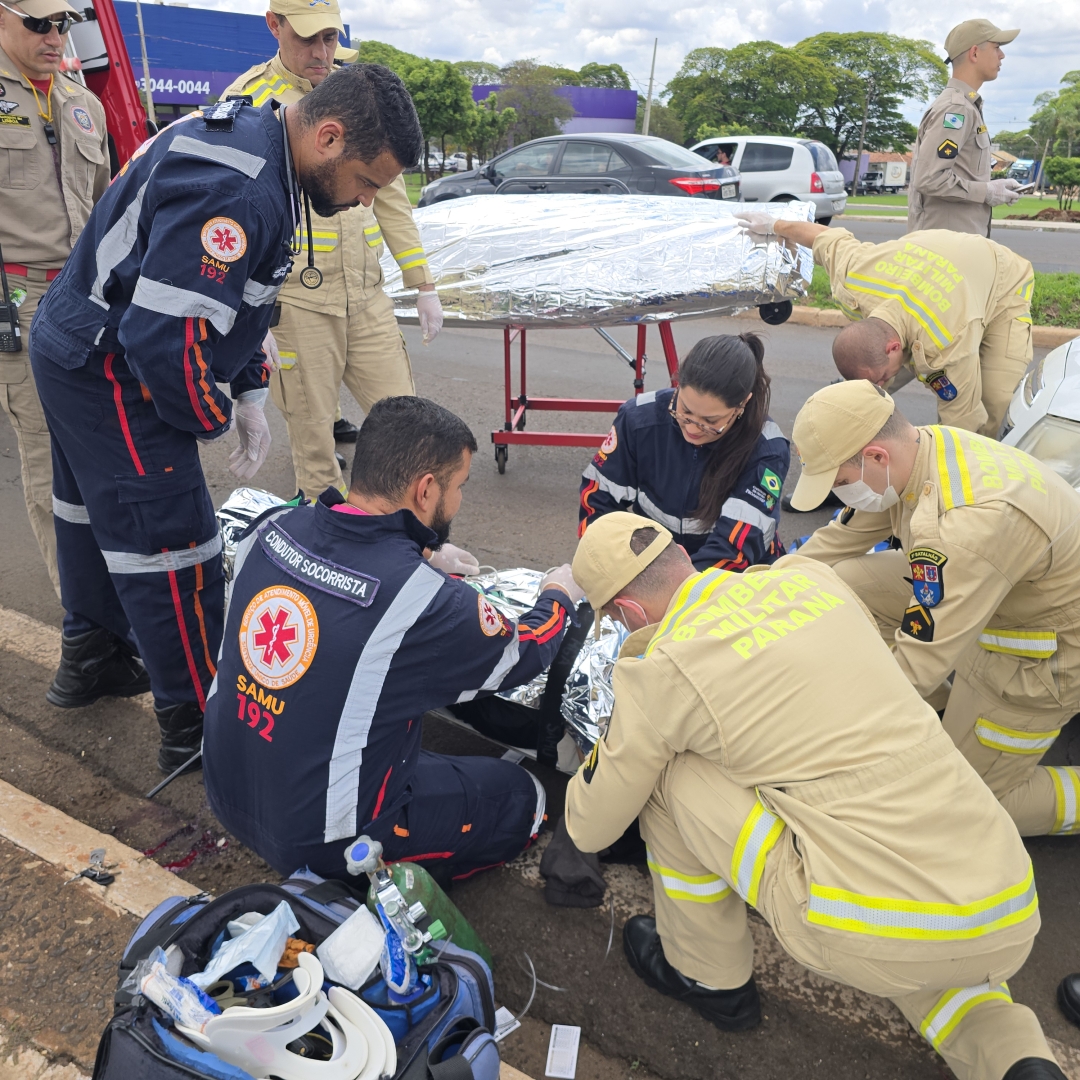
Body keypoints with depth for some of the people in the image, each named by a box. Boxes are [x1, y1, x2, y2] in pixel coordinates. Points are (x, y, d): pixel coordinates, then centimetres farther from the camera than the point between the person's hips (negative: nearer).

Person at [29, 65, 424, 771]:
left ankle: (89, 659, 45)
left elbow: (242, 293, 12)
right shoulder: (235, 190, -31)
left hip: (81, 354, 11)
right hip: (111, 374, -11)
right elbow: (167, 340, -34)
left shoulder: (253, 139, 4)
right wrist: (211, 421, -16)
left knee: (95, 511, 24)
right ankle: (197, 727, 9)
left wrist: (251, 396, 6)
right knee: (172, 545, -5)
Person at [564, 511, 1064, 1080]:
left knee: (665, 770, 4)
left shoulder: (663, 667, -7)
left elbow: (591, 828, 9)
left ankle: (708, 975, 23)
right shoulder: (810, 575, 9)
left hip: (877, 936, -6)